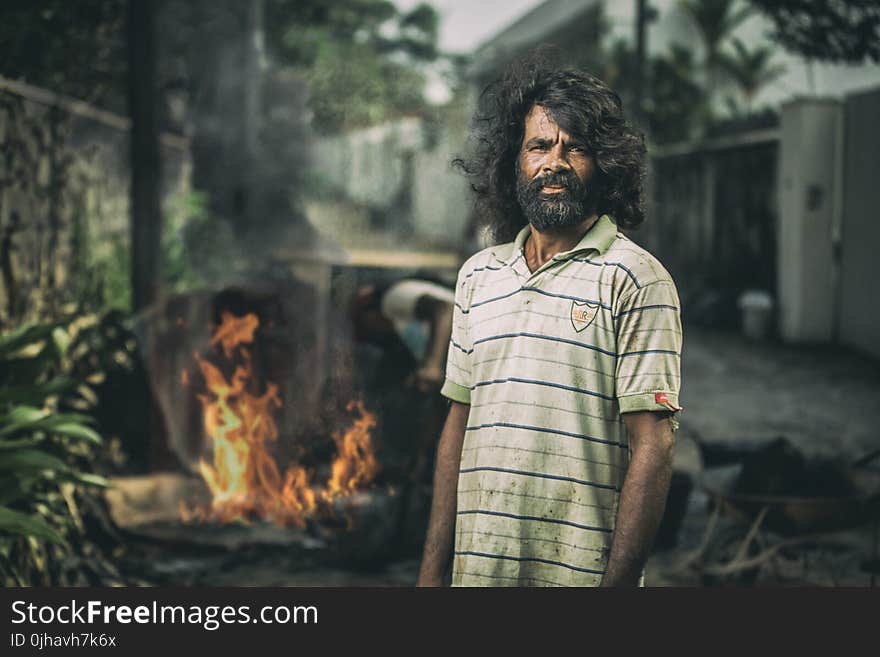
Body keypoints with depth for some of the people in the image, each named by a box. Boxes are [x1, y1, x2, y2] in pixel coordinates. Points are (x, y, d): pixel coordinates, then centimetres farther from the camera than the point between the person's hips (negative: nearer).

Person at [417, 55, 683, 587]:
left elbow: (652, 449, -11)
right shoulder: (478, 275, 10)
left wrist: (616, 583, -17)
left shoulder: (636, 279, -7)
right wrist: (432, 573, 7)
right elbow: (459, 426, 12)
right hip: (476, 568, 5)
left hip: (578, 571, -5)